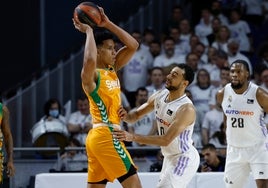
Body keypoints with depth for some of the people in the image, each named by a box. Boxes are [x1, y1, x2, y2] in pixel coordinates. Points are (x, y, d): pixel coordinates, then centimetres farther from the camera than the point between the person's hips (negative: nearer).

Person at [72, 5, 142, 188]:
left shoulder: (112, 70, 14)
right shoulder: (91, 75, -11)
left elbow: (133, 46, 12)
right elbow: (90, 60, -36)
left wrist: (108, 24, 4)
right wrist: (88, 31, -22)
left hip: (98, 137, 9)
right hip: (106, 136, -9)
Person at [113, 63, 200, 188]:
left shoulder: (186, 109, -27)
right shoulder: (159, 96, -3)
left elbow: (166, 140, -33)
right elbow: (136, 115, 7)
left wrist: (133, 137, -38)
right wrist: (126, 116, -18)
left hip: (184, 158, -9)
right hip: (169, 157, 9)